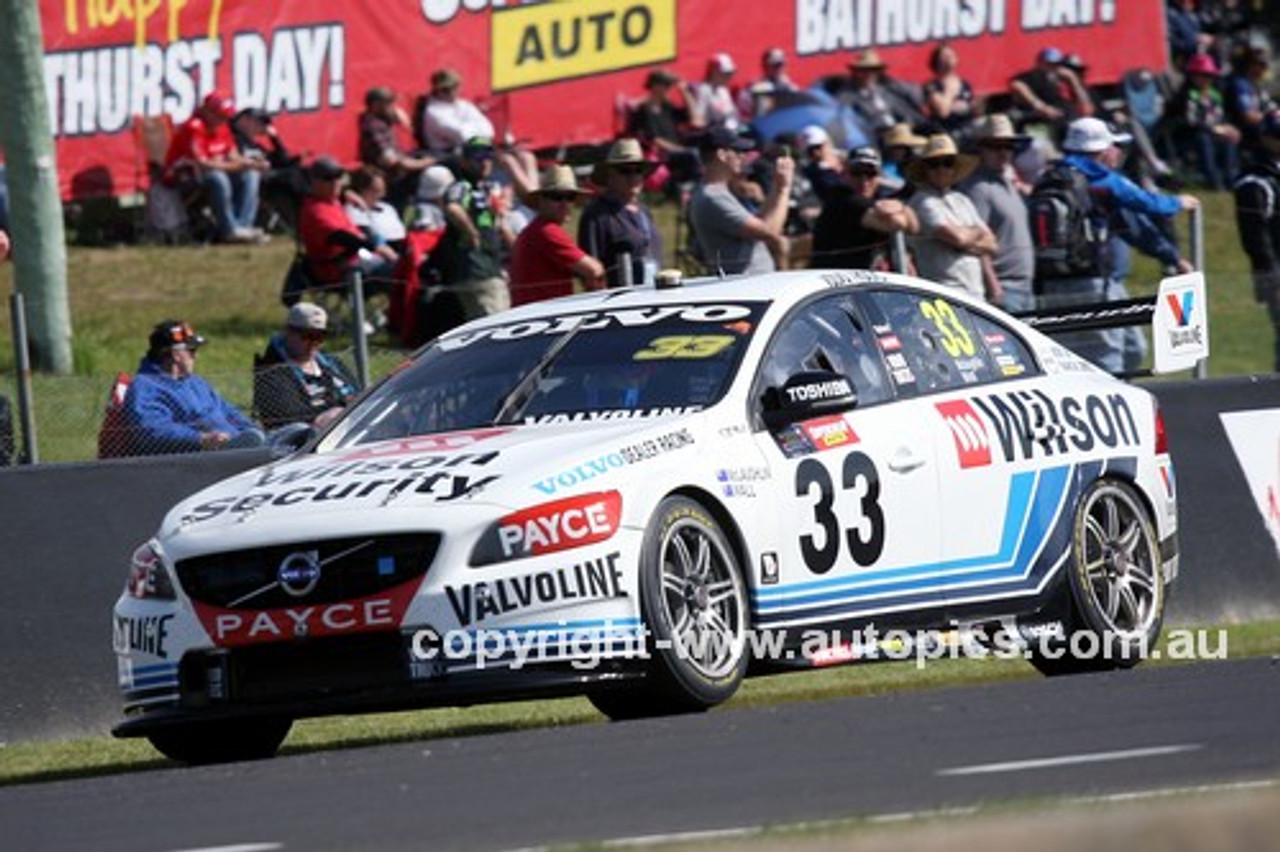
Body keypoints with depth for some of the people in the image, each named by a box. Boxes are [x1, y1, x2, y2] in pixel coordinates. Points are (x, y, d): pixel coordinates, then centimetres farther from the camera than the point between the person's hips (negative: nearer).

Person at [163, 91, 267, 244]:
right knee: (218, 178, -38)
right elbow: (201, 164, -30)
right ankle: (229, 230, -29)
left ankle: (243, 226, -15)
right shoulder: (194, 128, -23)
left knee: (250, 175, -4)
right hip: (181, 177, -9)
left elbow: (233, 156, 6)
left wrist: (252, 164, -15)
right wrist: (235, 166, -31)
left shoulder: (222, 128, 5)